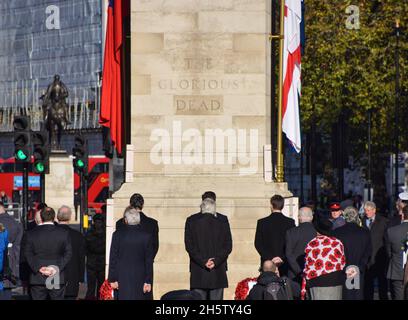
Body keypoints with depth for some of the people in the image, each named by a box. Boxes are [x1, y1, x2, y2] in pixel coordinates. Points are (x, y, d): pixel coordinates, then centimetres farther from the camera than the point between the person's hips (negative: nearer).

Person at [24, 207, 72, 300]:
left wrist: (38, 268, -8)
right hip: (58, 278, 0)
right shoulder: (64, 233, 1)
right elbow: (68, 253, -3)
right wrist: (57, 268, -8)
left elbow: (28, 254, -2)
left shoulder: (31, 234, 2)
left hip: (37, 278, 0)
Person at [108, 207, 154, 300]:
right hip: (139, 278, 0)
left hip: (122, 278, 0)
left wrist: (112, 279, 4)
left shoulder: (117, 234, -4)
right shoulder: (146, 236, -2)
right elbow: (149, 261, 0)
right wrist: (148, 281, 5)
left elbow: (113, 259, -1)